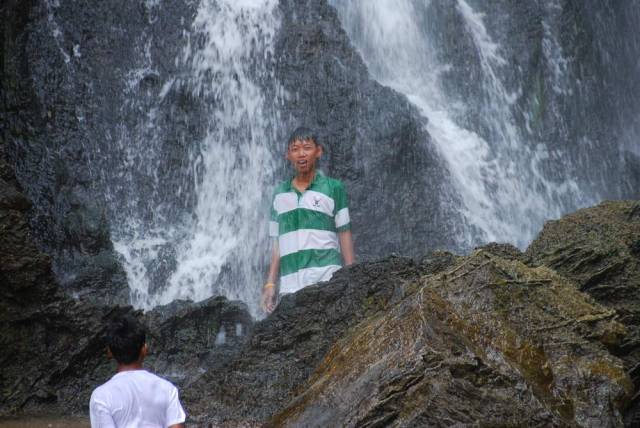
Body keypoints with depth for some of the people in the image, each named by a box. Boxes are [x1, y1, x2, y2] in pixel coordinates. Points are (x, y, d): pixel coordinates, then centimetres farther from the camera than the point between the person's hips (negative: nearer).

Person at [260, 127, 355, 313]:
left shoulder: (333, 188, 6)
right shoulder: (280, 194, 16)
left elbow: (344, 234, 5)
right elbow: (278, 243, 17)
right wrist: (270, 284, 10)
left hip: (326, 280, -3)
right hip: (290, 285, 3)